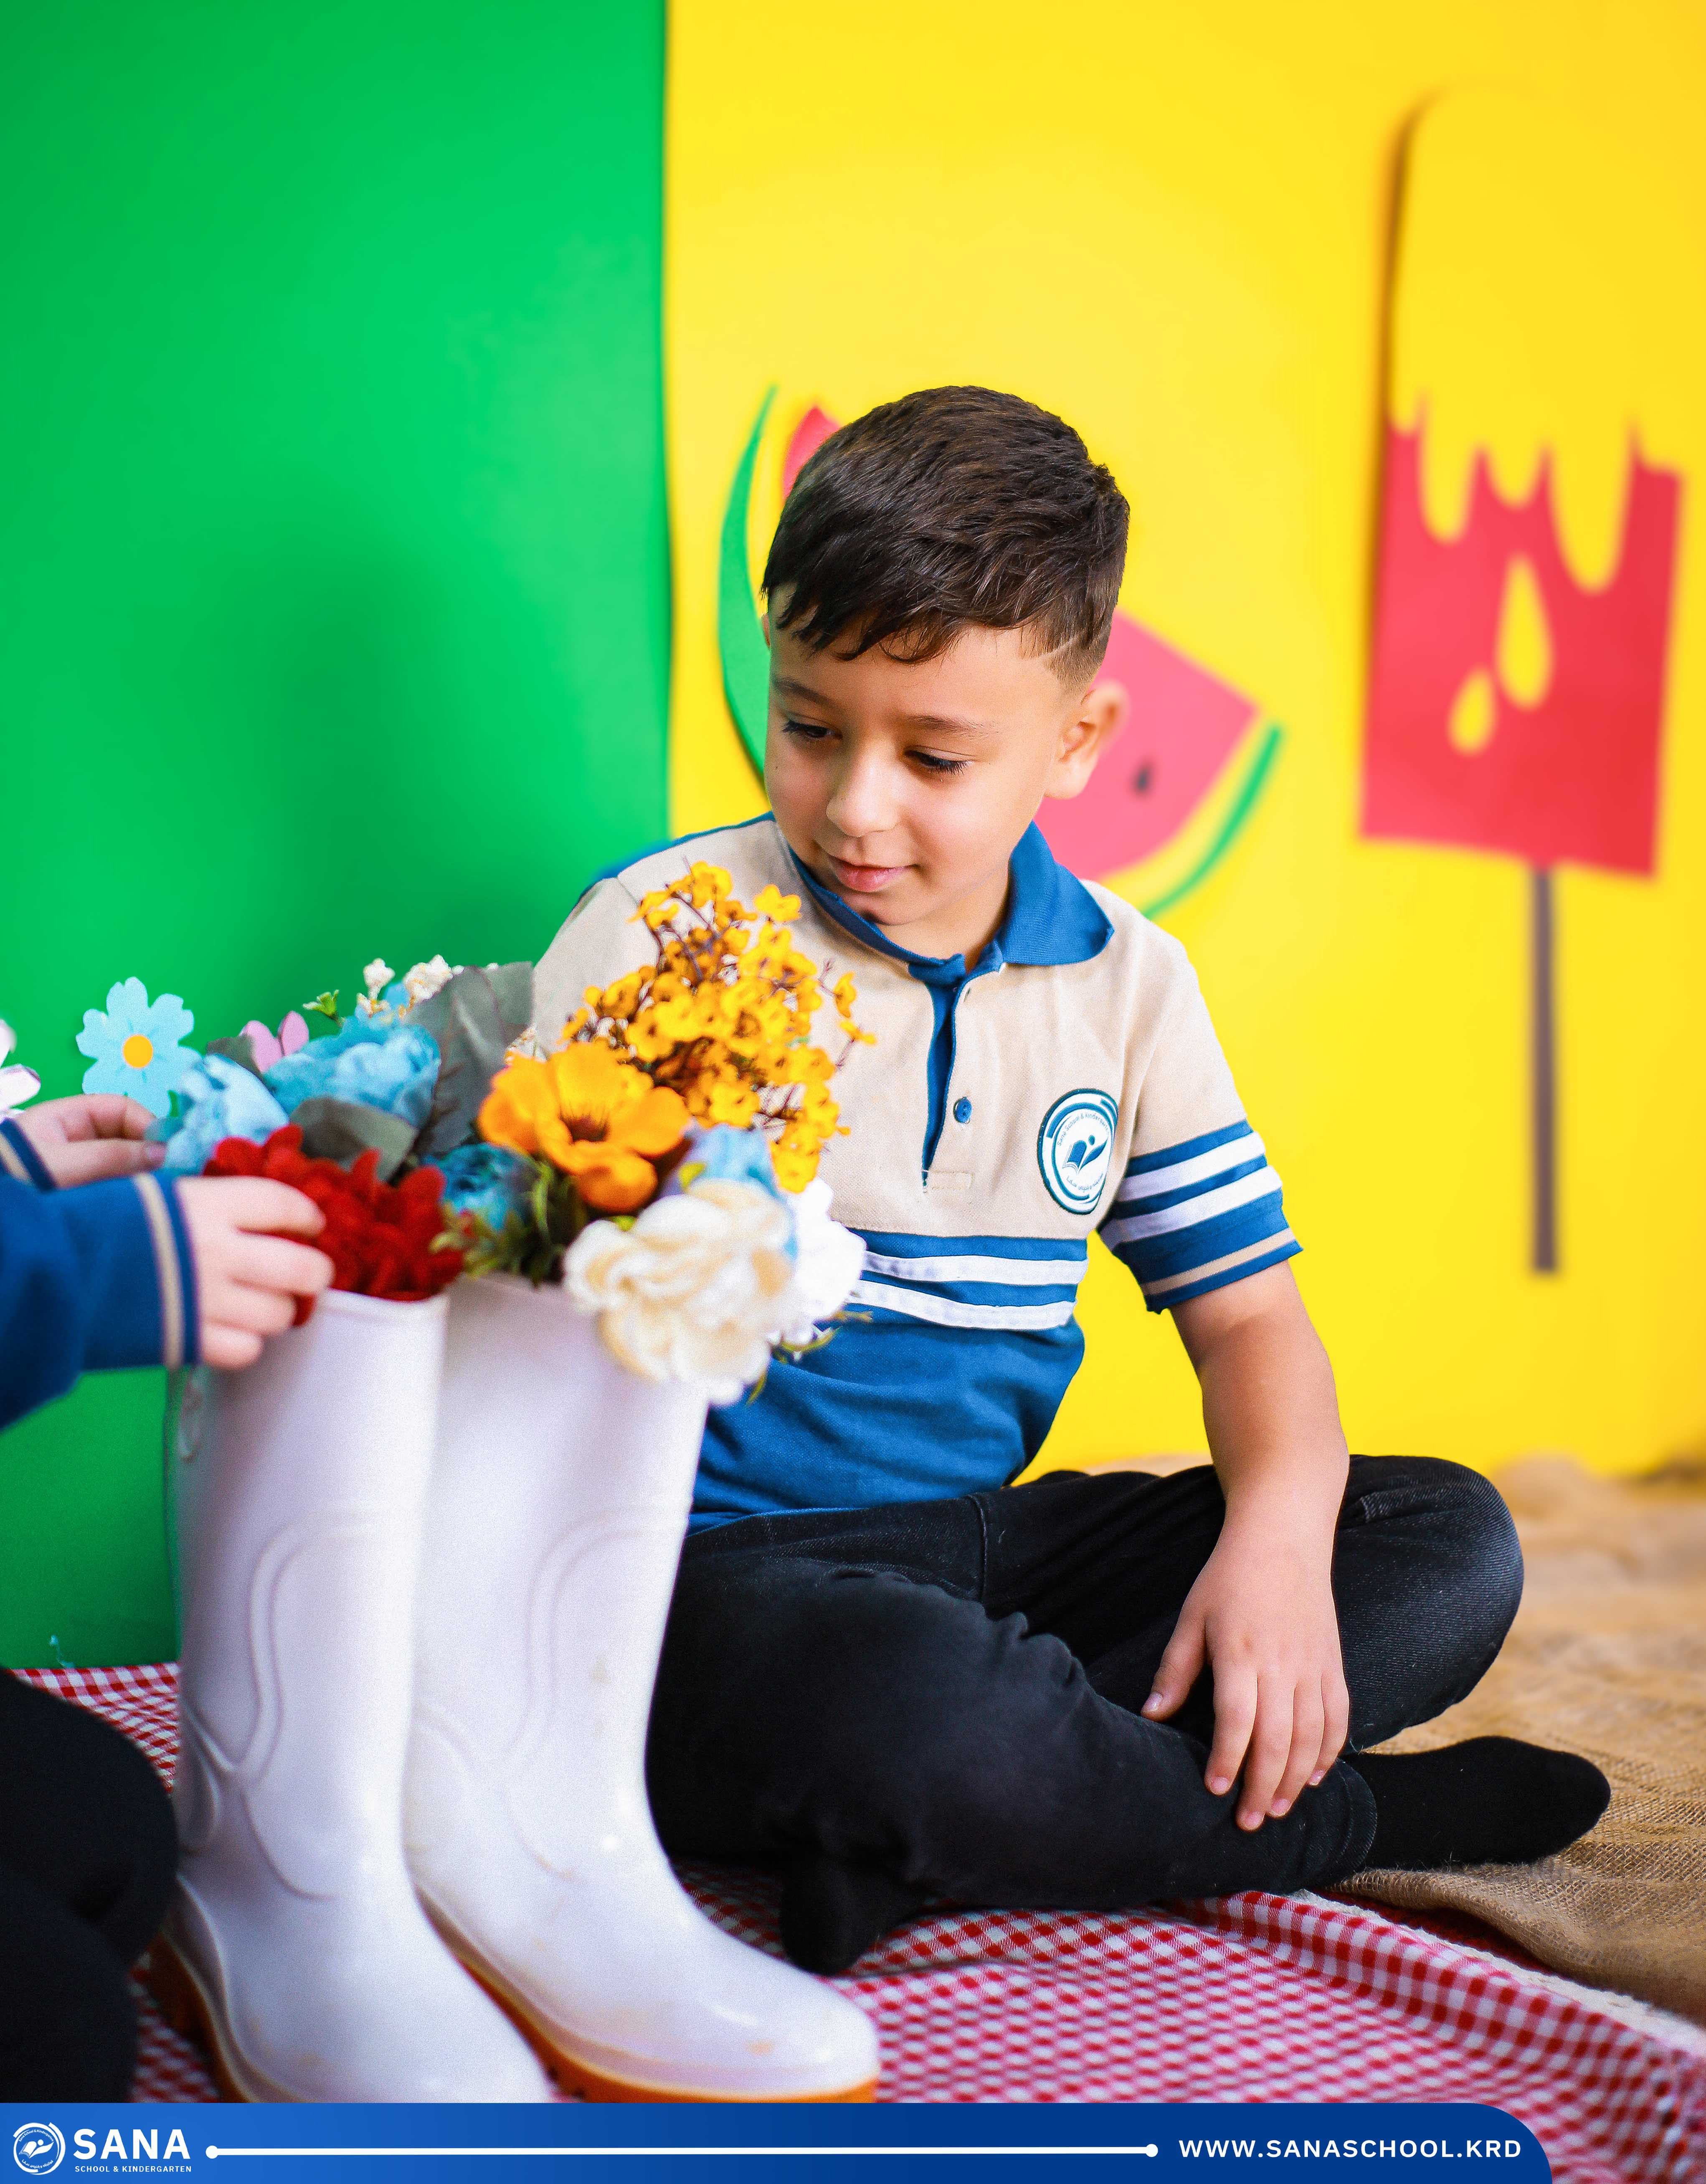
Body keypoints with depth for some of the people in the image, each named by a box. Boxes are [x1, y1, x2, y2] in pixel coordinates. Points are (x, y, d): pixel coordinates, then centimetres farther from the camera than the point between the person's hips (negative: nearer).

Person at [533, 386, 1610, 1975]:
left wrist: (1281, 1533, -11)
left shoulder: (1126, 983, 7)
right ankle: (1340, 1820, -7)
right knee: (916, 1709, -40)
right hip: (719, 1554, -6)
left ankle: (890, 1843, -23)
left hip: (981, 1542, 6)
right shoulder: (664, 930, -6)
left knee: (1452, 1543, -6)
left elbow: (1245, 1312, 9)